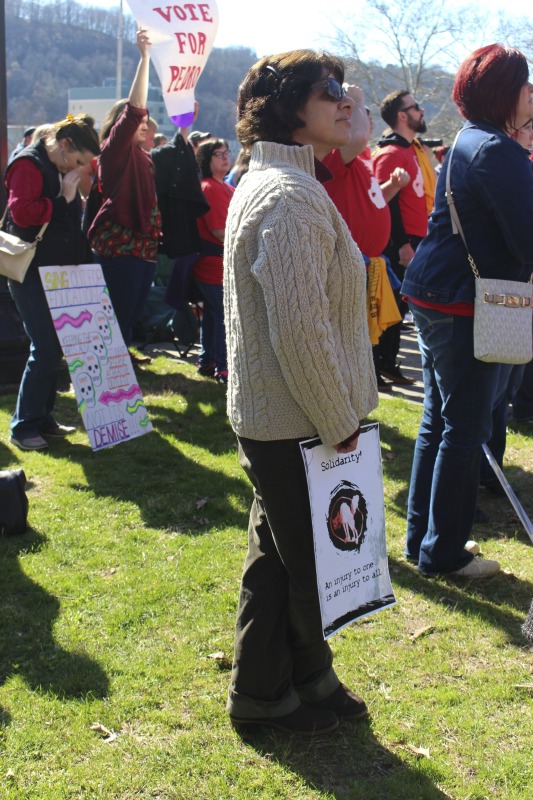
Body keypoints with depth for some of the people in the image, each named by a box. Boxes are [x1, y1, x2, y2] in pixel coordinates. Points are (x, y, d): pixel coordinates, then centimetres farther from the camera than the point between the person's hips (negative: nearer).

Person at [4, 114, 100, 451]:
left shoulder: (62, 170, 16)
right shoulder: (29, 164, -11)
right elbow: (21, 213, -23)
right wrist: (63, 200, -18)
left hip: (58, 271, 9)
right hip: (32, 272, -9)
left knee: (54, 348, 10)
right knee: (46, 349, -10)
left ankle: (43, 419, 20)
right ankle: (24, 426, 0)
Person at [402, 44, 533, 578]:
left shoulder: (467, 143, 15)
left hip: (433, 297, 10)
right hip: (464, 304, -10)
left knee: (438, 421, 17)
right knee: (465, 429, 0)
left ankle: (422, 538, 27)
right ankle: (443, 553, 10)